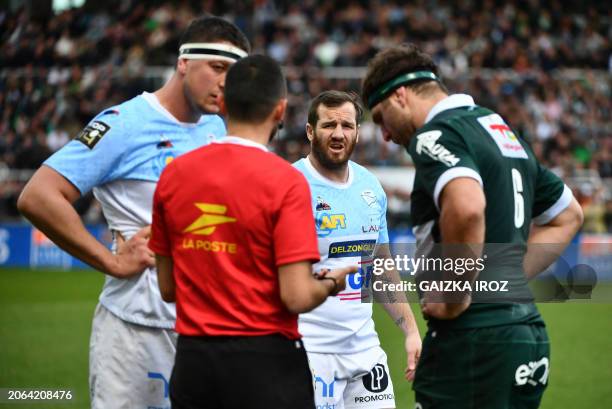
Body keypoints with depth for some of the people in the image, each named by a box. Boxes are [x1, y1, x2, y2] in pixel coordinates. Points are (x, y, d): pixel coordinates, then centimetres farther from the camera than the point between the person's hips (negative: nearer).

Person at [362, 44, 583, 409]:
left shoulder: (434, 135, -9)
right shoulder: (507, 134, 19)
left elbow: (467, 207, -30)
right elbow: (568, 215, 30)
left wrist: (456, 297, -18)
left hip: (473, 339, -9)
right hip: (530, 334, 9)